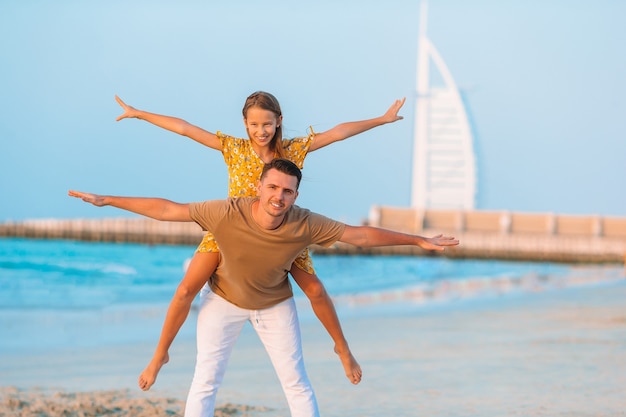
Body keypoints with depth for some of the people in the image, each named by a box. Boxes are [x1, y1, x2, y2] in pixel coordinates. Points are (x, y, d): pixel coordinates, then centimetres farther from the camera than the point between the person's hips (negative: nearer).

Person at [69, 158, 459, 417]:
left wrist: (419, 241, -17)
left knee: (296, 381, 3)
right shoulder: (228, 213, -34)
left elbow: (360, 234, -20)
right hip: (224, 300, -1)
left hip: (276, 304, 1)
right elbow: (168, 209, -27)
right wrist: (108, 200, -25)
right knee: (206, 381, -2)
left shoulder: (305, 225, -29)